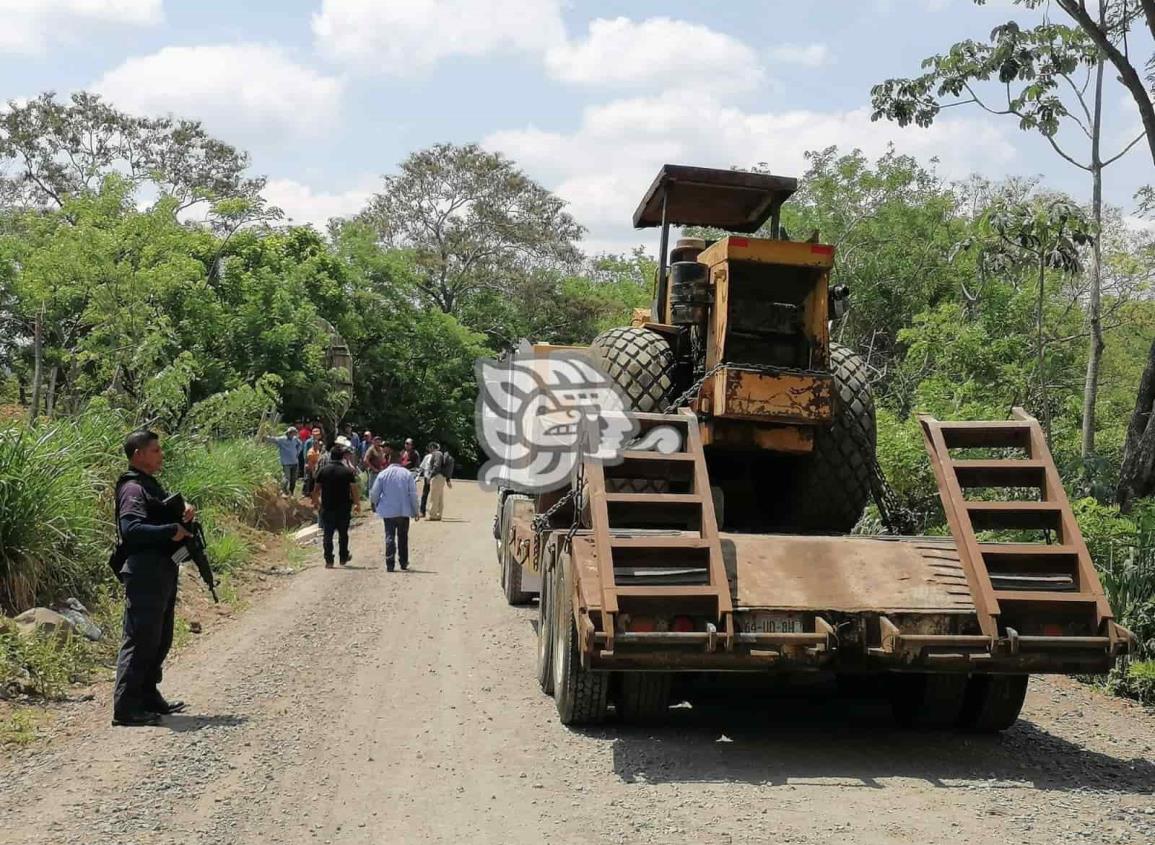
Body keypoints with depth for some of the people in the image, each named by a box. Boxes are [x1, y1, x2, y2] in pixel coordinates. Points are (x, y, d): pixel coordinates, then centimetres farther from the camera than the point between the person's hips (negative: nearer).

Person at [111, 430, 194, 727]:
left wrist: (183, 516, 2)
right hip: (144, 576, -10)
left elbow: (161, 520, 22)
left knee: (160, 640, 16)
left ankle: (149, 697, 26)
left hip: (162, 573, 10)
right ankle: (125, 708, -3)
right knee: (140, 640, -7)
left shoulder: (150, 485, 17)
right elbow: (131, 528, -27)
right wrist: (171, 531, -24)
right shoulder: (133, 489, -14)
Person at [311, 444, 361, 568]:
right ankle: (344, 558, 23)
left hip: (327, 508, 1)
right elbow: (354, 490, -7)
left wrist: (316, 503, 16)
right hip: (343, 508, -1)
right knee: (343, 534, 14)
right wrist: (358, 504, 5)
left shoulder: (323, 470, -1)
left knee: (327, 534, 5)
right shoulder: (348, 471, -6)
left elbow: (316, 490, 2)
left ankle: (329, 561, 2)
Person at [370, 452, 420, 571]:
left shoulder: (383, 474, -3)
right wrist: (415, 511, 4)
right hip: (404, 512, 1)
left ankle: (389, 564, -5)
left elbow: (374, 493, 0)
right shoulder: (408, 474, -2)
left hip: (388, 511, -1)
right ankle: (403, 563, 18)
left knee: (389, 537, 2)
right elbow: (413, 494, -3)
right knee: (403, 537, 13)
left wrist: (374, 505, 19)